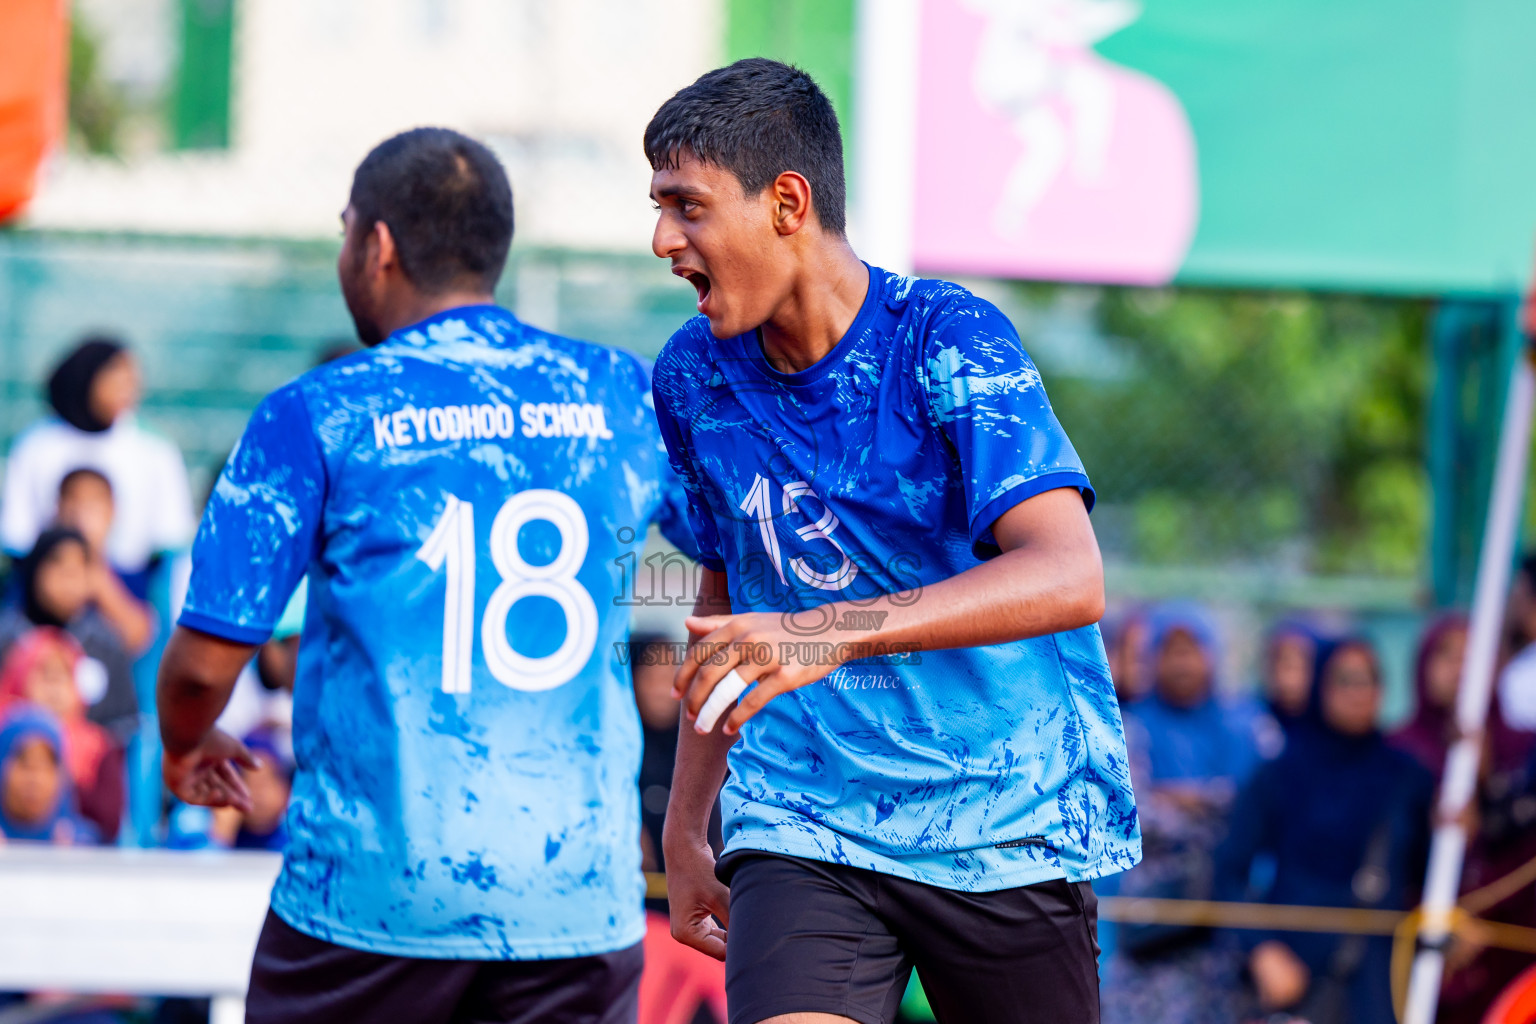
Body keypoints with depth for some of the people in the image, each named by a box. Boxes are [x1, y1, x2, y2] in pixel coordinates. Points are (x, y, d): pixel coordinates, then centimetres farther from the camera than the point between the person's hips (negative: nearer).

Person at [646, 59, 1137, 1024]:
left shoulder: (950, 340, -14)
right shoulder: (694, 375, 4)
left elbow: (1070, 579, -27)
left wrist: (834, 635, -39)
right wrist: (683, 832, 21)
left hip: (1007, 831, -3)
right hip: (800, 828, 3)